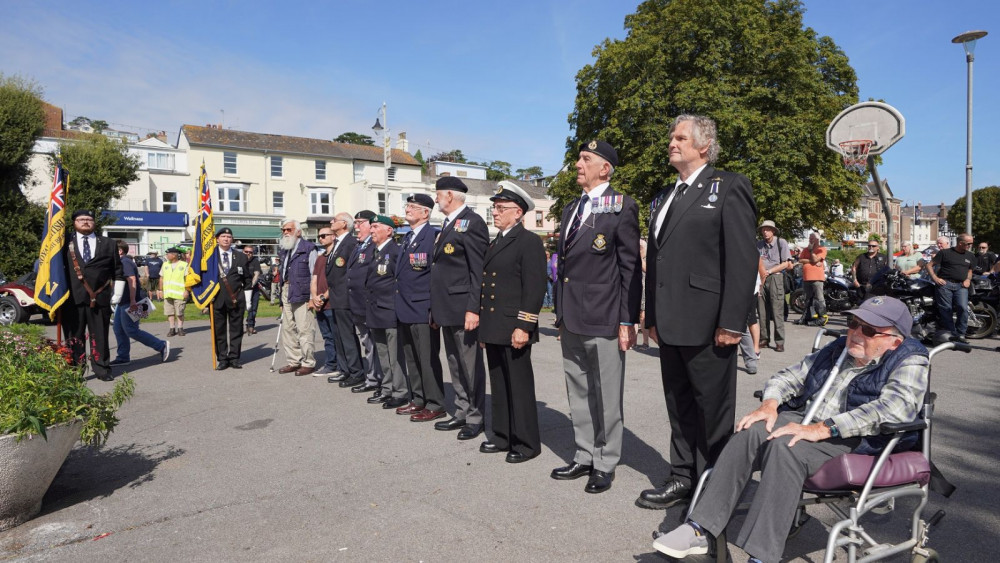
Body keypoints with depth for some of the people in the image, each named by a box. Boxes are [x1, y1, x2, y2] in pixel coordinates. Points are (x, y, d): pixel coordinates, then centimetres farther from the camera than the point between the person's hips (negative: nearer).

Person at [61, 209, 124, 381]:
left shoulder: (108, 244, 13)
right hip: (73, 299, 0)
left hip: (100, 298, 0)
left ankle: (102, 369, 13)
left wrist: (117, 294, 6)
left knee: (100, 336, 5)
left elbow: (118, 272, 13)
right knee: (74, 336, 3)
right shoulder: (65, 243, 10)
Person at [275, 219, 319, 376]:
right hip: (286, 292, 8)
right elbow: (283, 273, 21)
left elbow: (314, 275, -9)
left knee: (304, 330, -5)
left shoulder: (308, 248, -5)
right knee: (288, 329, 11)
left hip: (301, 293, -8)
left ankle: (308, 363, 4)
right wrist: (282, 297, 16)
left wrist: (312, 297, -14)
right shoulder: (284, 250, 17)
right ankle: (293, 361, 20)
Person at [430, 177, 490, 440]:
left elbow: (478, 270, -18)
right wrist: (436, 308, 18)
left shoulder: (472, 222, -12)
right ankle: (461, 413, 27)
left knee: (471, 366, 1)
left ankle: (476, 417, 13)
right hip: (447, 308, 10)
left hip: (463, 308, -10)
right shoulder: (448, 224, 17)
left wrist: (473, 309, -22)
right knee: (456, 366, 16)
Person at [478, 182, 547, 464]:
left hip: (513, 329, -8)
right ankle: (502, 436, 27)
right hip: (493, 329, 8)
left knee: (520, 387, 1)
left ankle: (527, 443, 13)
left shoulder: (529, 242, -9)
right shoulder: (494, 244, 18)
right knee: (499, 386, 15)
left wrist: (523, 326, -20)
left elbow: (535, 288, -15)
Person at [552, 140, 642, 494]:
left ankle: (606, 463, 19)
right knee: (578, 394, 15)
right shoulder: (571, 209, 16)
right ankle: (584, 457, 29)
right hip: (571, 319, 7)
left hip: (603, 319, -7)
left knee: (606, 396, 4)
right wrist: (561, 314, 17)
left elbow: (630, 268, -9)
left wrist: (628, 321, -12)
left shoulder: (621, 208, -5)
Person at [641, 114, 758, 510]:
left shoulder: (729, 187, -3)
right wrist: (653, 317, 14)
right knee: (679, 406, 15)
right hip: (670, 324, 7)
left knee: (712, 408, 6)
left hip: (707, 324, -7)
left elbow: (742, 258, -11)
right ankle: (683, 477, 28)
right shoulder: (665, 196, 19)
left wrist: (732, 322, -16)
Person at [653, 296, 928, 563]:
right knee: (749, 432, -22)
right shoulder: (839, 349, 18)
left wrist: (822, 429, -29)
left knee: (785, 447, -34)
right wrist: (769, 404, -2)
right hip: (809, 423, 6)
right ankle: (700, 530, -21)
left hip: (859, 442, -6)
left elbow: (895, 407, -22)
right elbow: (789, 377, 21)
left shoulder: (910, 362, -2)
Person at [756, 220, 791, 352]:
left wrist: (769, 271, -9)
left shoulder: (781, 242, 2)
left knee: (777, 311, -8)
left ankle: (780, 342, -5)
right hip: (760, 278, 4)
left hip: (775, 277, -4)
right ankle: (764, 339, 10)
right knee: (762, 311, 3)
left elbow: (786, 263, -1)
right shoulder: (759, 244, 14)